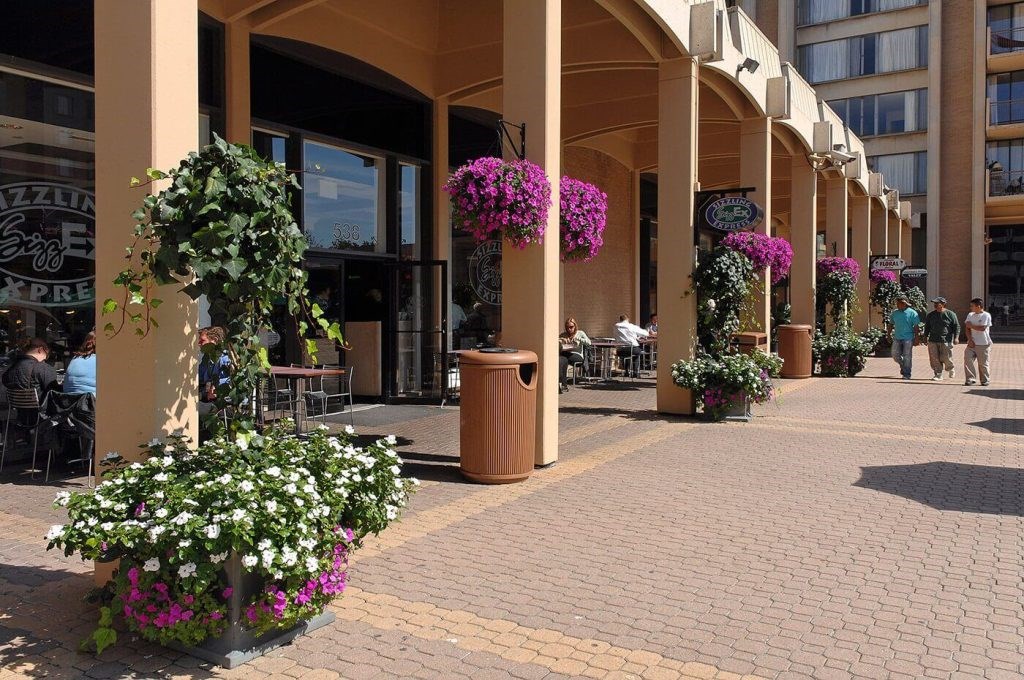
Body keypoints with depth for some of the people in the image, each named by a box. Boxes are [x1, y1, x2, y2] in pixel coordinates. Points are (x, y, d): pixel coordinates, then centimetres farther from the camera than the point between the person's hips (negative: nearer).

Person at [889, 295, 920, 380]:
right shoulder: (895, 312, 7)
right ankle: (903, 366, 31)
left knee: (907, 357, 0)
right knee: (895, 355, 5)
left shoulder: (912, 313, -6)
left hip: (908, 338, -4)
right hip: (897, 338, 4)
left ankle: (906, 374, 8)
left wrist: (916, 339, -8)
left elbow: (916, 327, -5)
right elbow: (891, 324, 16)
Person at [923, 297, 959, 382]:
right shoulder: (930, 315, 12)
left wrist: (956, 337, -7)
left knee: (946, 358, -2)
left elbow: (957, 326, 1)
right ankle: (938, 374, 7)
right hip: (933, 341, 4)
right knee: (934, 359, -1)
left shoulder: (951, 314, 0)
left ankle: (951, 369, 28)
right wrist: (926, 336, 14)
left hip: (946, 341, -4)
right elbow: (927, 327, 21)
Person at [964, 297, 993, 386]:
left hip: (983, 344, -5)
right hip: (972, 343, 5)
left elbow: (982, 328, -18)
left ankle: (985, 381, 15)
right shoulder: (970, 315, 10)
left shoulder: (986, 315, -7)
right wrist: (970, 340, -5)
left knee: (983, 363, 1)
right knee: (968, 360, -7)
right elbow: (967, 329, 6)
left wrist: (971, 325, -7)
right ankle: (970, 379, 0)